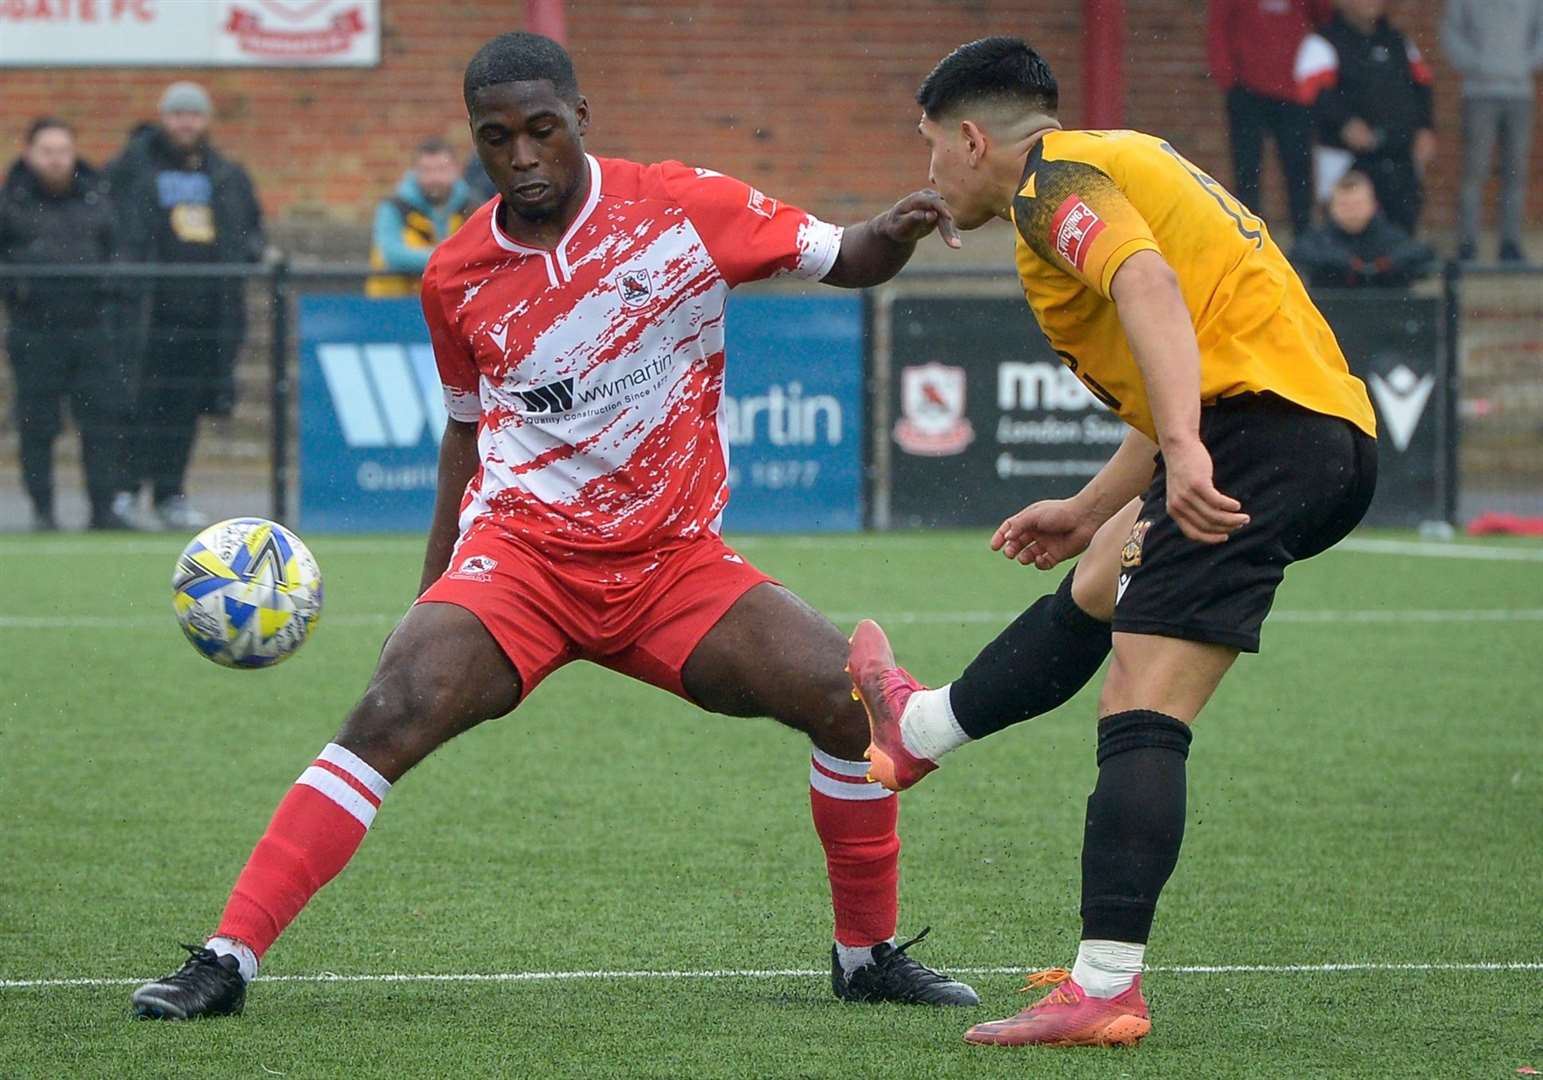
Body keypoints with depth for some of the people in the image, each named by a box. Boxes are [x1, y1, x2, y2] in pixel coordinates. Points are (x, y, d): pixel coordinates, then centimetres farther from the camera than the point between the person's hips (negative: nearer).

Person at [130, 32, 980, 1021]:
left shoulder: (685, 207, -4)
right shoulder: (457, 275, 2)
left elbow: (843, 262, 4)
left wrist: (894, 234, -20)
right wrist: (434, 586, 16)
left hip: (676, 563, 1)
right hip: (518, 553, 0)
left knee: (853, 700, -14)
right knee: (392, 715, -25)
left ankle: (868, 956, 8)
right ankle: (226, 960, -21)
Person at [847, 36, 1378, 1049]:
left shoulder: (1053, 176, -2)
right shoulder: (1127, 160, 28)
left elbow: (1147, 283, -23)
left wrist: (1185, 448, -34)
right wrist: (1092, 510, 40)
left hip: (1258, 427, -10)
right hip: (1341, 438, 10)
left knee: (1140, 716, -13)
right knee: (1095, 590, 30)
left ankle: (1105, 990, -20)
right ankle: (919, 730, 52)